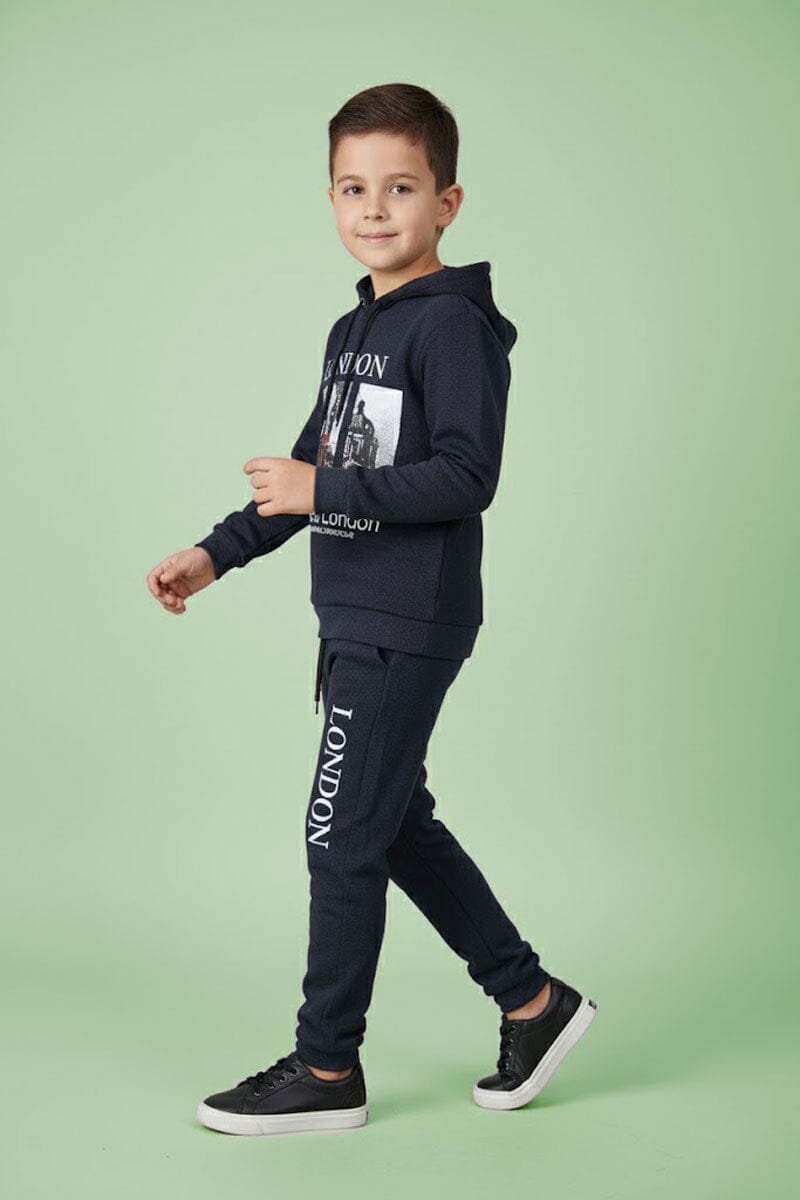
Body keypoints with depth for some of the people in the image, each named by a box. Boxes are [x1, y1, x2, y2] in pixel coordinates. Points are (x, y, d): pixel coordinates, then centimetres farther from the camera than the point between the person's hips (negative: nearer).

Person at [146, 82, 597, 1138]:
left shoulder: (453, 324, -13)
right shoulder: (354, 331, 15)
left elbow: (467, 477, -22)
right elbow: (312, 467, 21)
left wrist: (329, 493, -21)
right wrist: (216, 554, 16)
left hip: (407, 626, -9)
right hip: (358, 621, 9)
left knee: (343, 840, -2)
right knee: (396, 825, 16)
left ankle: (327, 1069, 12)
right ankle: (533, 1002, 28)